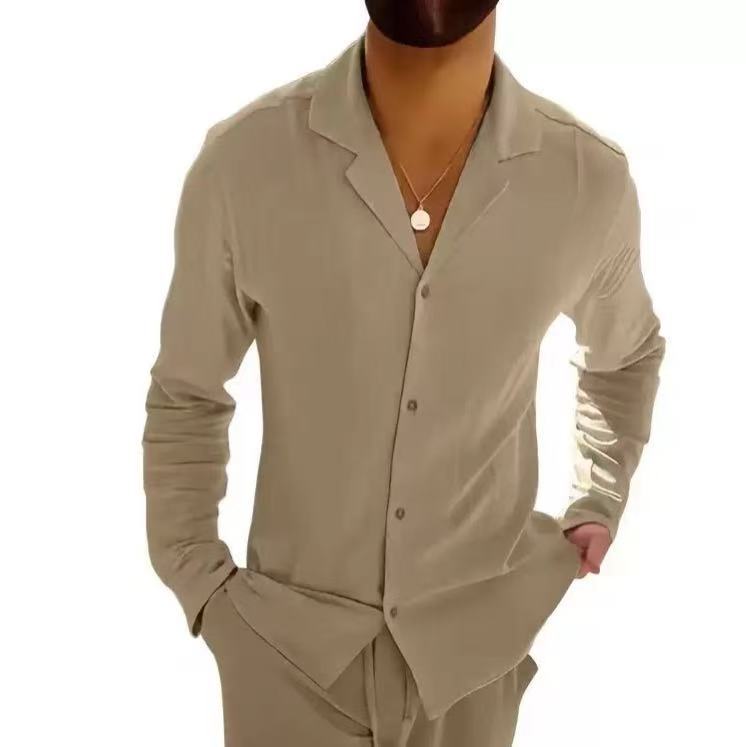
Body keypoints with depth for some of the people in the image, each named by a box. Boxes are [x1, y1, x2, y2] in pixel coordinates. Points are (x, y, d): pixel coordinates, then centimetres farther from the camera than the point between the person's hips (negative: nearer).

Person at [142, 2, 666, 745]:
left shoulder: (593, 180, -12)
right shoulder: (241, 163, -17)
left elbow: (626, 356, 10)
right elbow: (184, 399, -2)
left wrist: (597, 507, 4)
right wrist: (199, 583, -5)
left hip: (479, 636, 2)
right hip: (288, 644, -1)